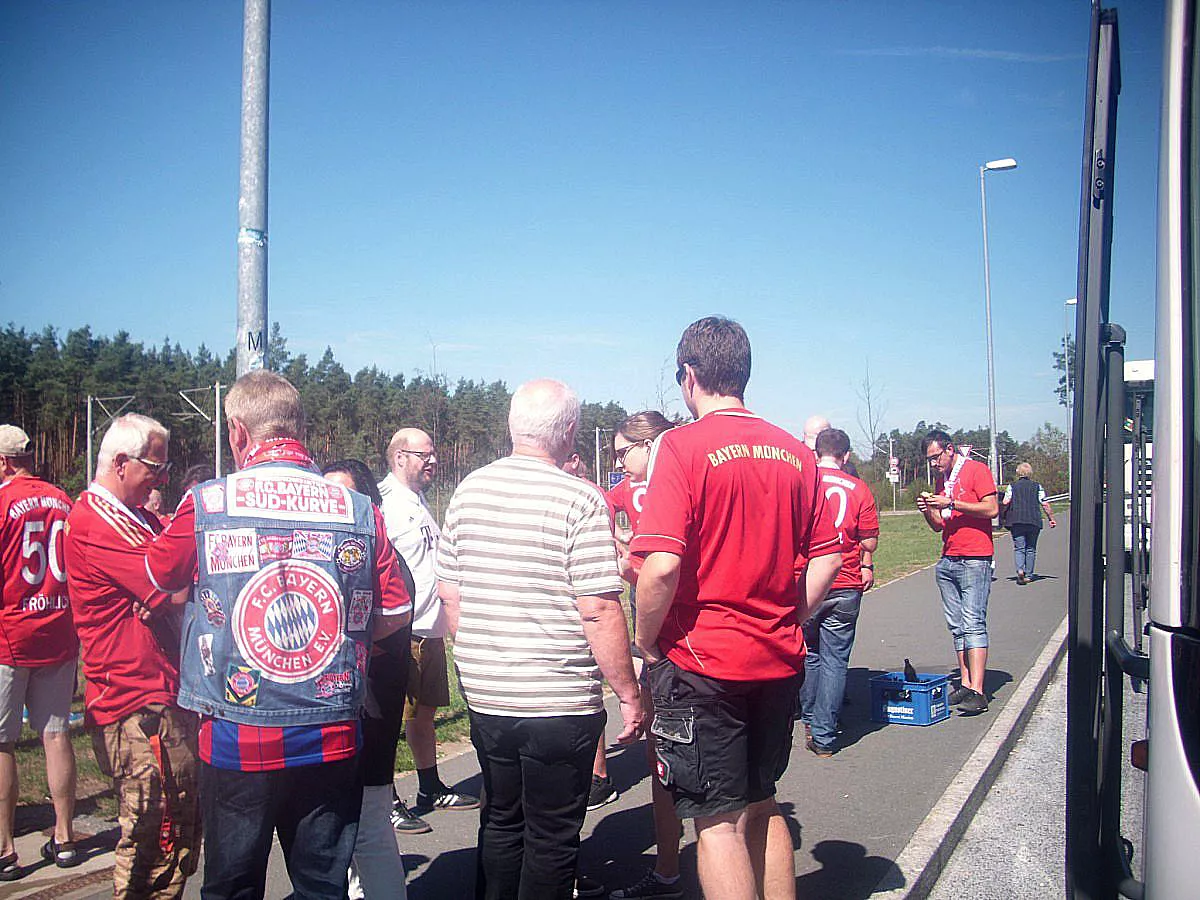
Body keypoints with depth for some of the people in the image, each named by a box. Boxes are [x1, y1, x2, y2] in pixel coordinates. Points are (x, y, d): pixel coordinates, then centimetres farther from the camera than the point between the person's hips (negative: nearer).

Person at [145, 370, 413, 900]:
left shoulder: (204, 504, -9)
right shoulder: (360, 512, -4)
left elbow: (161, 577, 10)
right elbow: (395, 615, 1)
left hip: (235, 741, -1)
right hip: (332, 739, 1)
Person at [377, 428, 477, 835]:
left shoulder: (419, 503, 17)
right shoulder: (385, 503, -14)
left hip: (429, 630, 10)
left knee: (425, 712, 19)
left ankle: (430, 789, 32)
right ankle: (385, 802, 9)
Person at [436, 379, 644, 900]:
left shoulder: (469, 490, 3)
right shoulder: (581, 500, -15)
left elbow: (449, 594, 8)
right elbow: (600, 611, -18)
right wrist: (629, 695, -9)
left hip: (484, 697, 6)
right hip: (560, 703, -6)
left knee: (499, 823, 22)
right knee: (552, 838, 9)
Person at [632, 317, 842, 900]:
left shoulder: (681, 446, -13)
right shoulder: (794, 452, 5)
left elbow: (662, 566, -22)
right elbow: (827, 558, 7)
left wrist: (647, 642, -7)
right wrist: (785, 623, 15)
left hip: (701, 664, -6)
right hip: (778, 663, 6)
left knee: (718, 821, 6)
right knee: (761, 807, 22)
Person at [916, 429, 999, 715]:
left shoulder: (976, 470, -3)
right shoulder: (940, 479, 18)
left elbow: (992, 509, -13)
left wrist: (951, 503, -17)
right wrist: (928, 510, 0)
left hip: (974, 559, -7)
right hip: (947, 561, 7)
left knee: (973, 623, -13)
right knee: (956, 626, 5)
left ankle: (977, 692, -16)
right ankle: (965, 685, 7)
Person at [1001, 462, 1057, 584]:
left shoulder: (1012, 487, 6)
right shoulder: (1037, 486, 9)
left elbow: (1005, 502, -5)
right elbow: (1045, 504, 3)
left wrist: (1004, 512, 13)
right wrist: (1051, 518, 10)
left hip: (1016, 522, -1)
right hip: (1034, 521, 1)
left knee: (1019, 548, -1)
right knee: (1031, 548, 9)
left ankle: (1020, 570, -24)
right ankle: (1028, 575, 12)